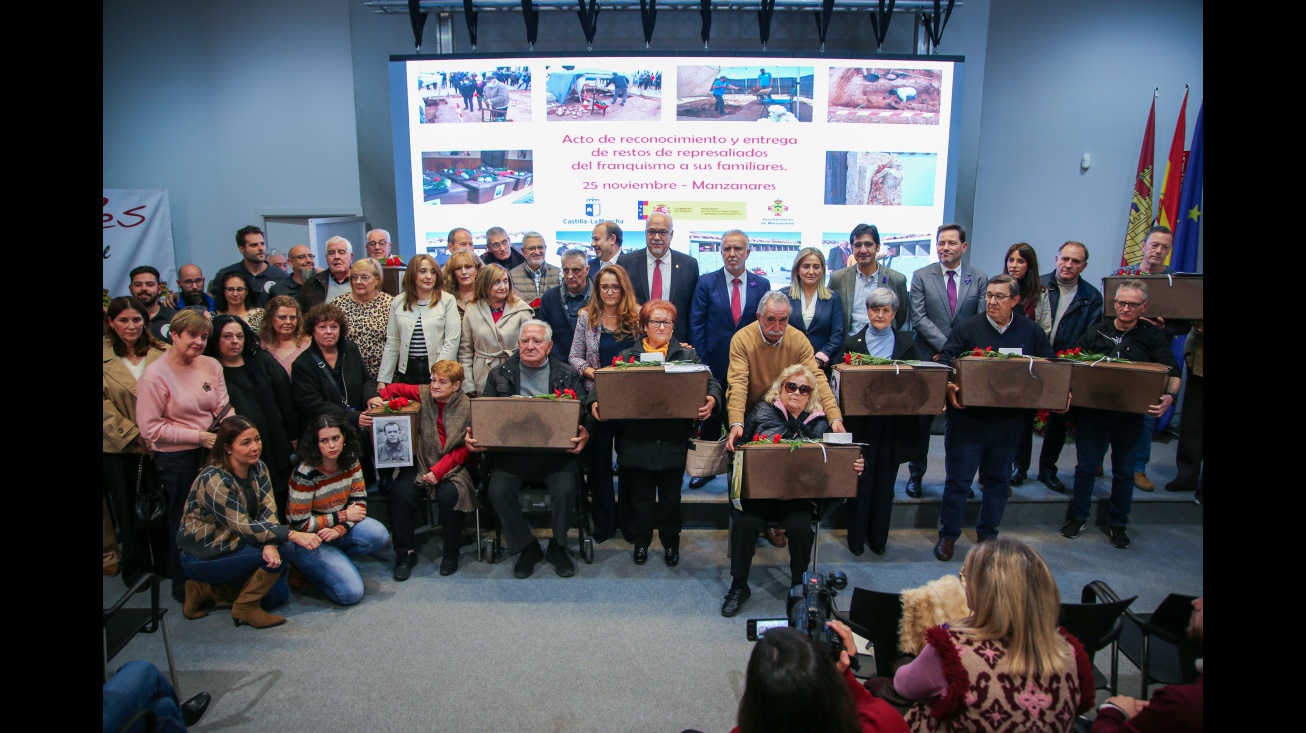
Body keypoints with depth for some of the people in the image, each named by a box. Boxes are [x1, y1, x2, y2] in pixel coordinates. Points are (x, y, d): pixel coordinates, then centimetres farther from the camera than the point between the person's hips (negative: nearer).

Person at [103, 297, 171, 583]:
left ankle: (165, 563, 25)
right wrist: (133, 433, -13)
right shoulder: (106, 358, -4)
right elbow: (105, 407, -8)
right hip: (120, 449, -1)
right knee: (129, 510, 11)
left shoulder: (163, 353, 1)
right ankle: (136, 567, 27)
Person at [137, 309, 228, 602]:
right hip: (176, 460, -4)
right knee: (183, 523, 11)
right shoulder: (154, 375, -12)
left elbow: (223, 408, 4)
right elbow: (150, 428, -12)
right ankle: (183, 586, 31)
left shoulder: (211, 366, 0)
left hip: (211, 452, 4)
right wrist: (198, 436, -17)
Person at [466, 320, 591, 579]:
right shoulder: (499, 374, 14)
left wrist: (584, 434, -19)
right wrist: (473, 437, -10)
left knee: (565, 489, -27)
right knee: (498, 490, -24)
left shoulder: (568, 375, 10)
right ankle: (527, 548, 1)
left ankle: (557, 547, 3)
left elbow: (584, 413, 3)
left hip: (555, 451, -1)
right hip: (512, 451, 1)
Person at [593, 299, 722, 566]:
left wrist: (712, 399, -23)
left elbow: (711, 381, -1)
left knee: (671, 496, 10)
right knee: (640, 495, 12)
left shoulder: (687, 355, 8)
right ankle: (641, 542, 31)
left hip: (673, 441, 0)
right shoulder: (627, 356, 8)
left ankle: (671, 542, 30)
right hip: (637, 441, 0)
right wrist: (596, 403, -20)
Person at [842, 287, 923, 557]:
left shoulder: (906, 343, 6)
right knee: (861, 480, 5)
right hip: (862, 422, -2)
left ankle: (878, 537, 25)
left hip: (895, 424, 2)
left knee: (885, 481, 11)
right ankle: (856, 537, 19)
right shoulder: (854, 342, 0)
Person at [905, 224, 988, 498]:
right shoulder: (921, 276, 2)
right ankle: (915, 475, 18)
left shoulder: (979, 279, 6)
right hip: (928, 359, -1)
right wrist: (946, 346, -15)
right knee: (922, 420, 5)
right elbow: (919, 318, -6)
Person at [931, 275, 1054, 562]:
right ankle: (948, 535, 17)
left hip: (1008, 421, 3)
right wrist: (949, 387, -27)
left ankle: (987, 535, 31)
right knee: (958, 479, 3)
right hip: (968, 417, -3)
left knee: (998, 480, 15)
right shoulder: (967, 328, -4)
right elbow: (944, 364, -9)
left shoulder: (1032, 332, 5)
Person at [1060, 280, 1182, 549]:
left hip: (1130, 414, 0)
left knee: (1124, 471, 11)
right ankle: (1078, 517, 24)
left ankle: (1118, 525, 26)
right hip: (1091, 409, 0)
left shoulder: (1152, 336, -1)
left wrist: (1169, 395, -29)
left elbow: (1173, 371, -9)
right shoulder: (1097, 331, 1)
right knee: (1086, 466, 9)